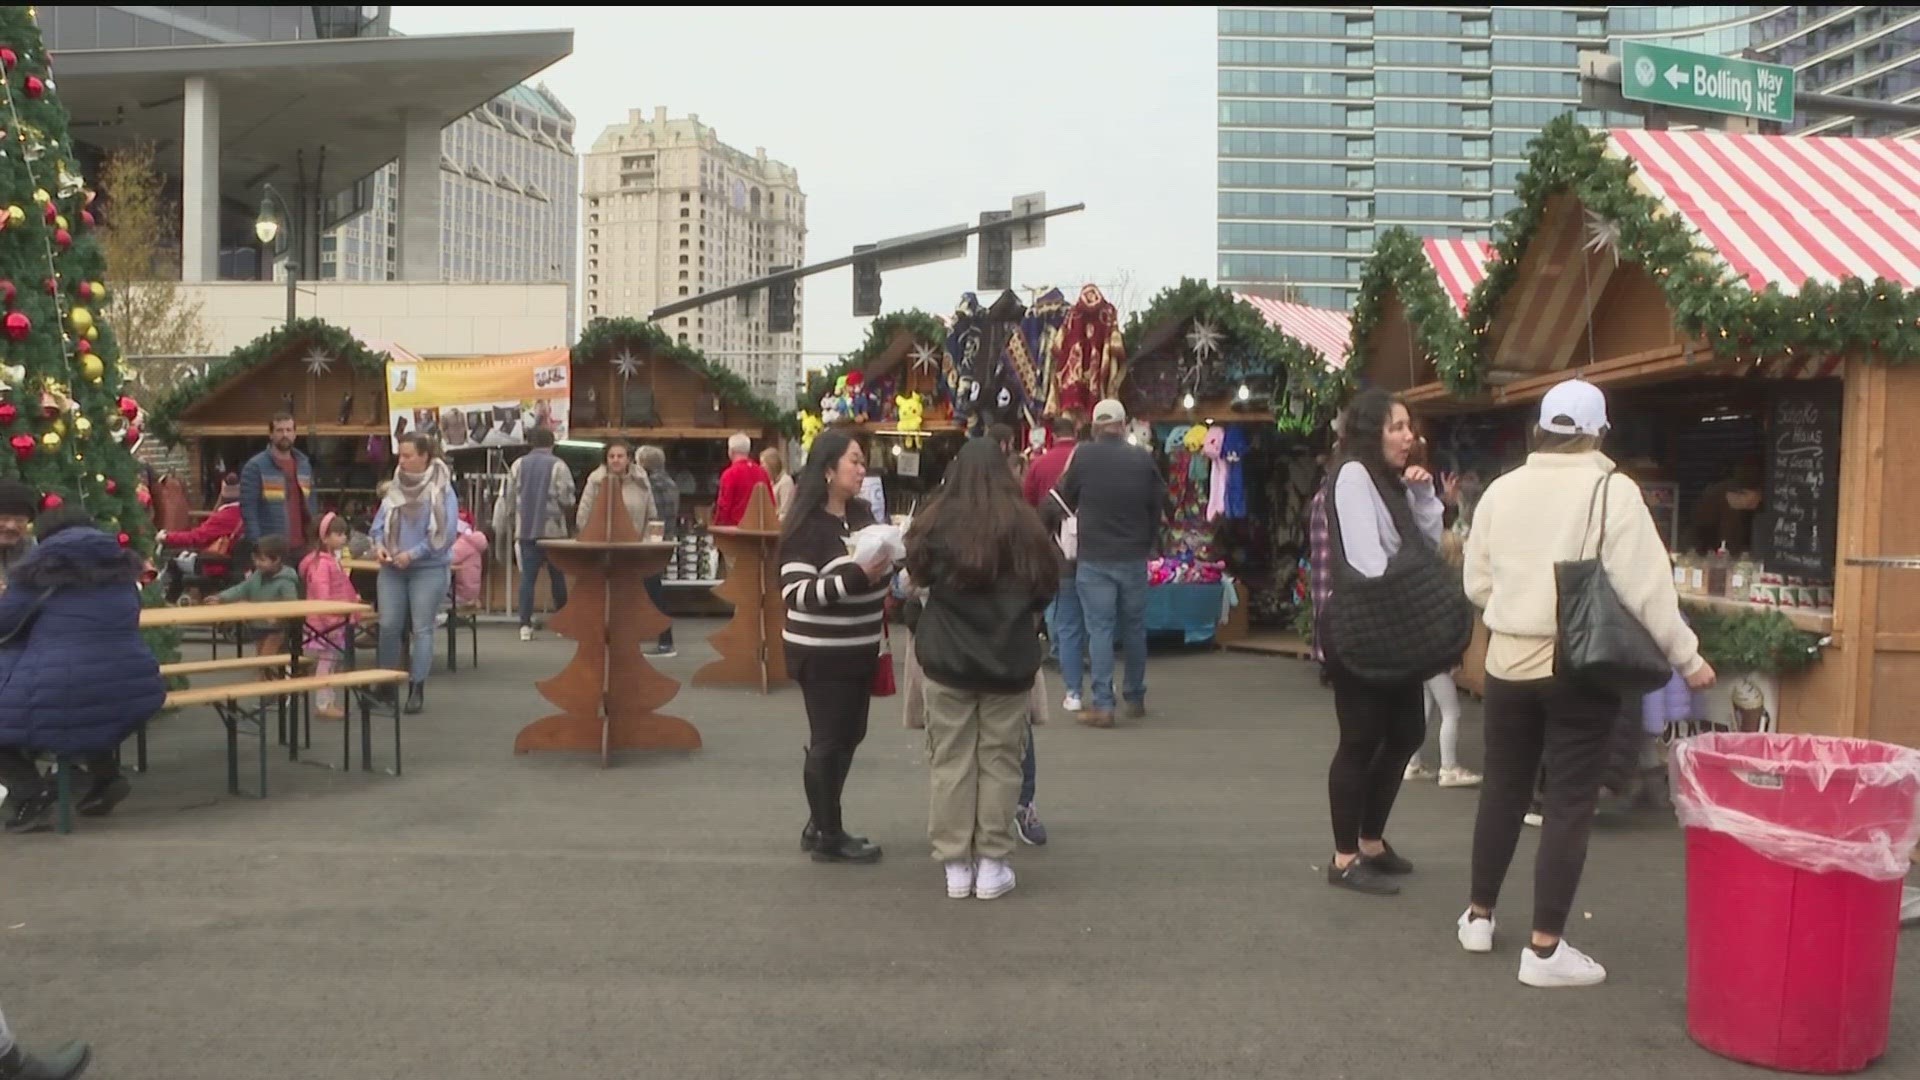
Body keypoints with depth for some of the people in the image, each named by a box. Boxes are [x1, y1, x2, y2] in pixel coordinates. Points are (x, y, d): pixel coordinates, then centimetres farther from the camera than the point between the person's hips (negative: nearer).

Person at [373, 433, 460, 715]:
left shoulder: (442, 490, -9)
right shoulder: (396, 487, 7)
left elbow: (445, 532, -15)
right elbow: (380, 521, 11)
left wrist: (412, 554, -17)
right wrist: (379, 544, -9)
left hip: (428, 568, -4)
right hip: (392, 568, 5)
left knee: (421, 628, 0)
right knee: (388, 625, 4)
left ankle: (417, 688, 7)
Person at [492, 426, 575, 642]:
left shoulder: (518, 465, 8)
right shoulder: (558, 466, -5)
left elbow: (508, 499, 8)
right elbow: (566, 499, -12)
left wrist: (511, 525, 18)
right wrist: (566, 507, 11)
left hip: (525, 530, 3)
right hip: (552, 530, -3)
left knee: (527, 577, 2)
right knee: (557, 576, 9)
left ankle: (525, 625, -4)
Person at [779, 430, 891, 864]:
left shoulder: (861, 513, 7)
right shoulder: (807, 526, -17)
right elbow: (795, 593, -24)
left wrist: (890, 560, -1)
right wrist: (856, 576, -30)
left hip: (859, 647, 8)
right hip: (821, 653, -8)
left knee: (849, 735, 14)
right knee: (828, 740, 1)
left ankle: (821, 826, 28)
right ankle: (828, 837, 15)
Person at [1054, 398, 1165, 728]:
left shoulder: (1083, 456, -8)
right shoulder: (1143, 457, -3)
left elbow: (1066, 500, 3)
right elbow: (1159, 504, 5)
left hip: (1094, 558, -2)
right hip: (1134, 558, 2)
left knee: (1100, 629, 0)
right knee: (1134, 628, 14)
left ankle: (1102, 705, -4)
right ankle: (1135, 698, 24)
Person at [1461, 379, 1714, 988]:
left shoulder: (1501, 489, 2)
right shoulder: (1613, 491, -10)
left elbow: (1476, 584, 7)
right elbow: (1644, 588, -13)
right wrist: (1687, 658, -2)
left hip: (1509, 661, 4)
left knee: (1503, 789, 17)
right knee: (1570, 803, 3)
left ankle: (1478, 915, 28)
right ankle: (1545, 947, 5)